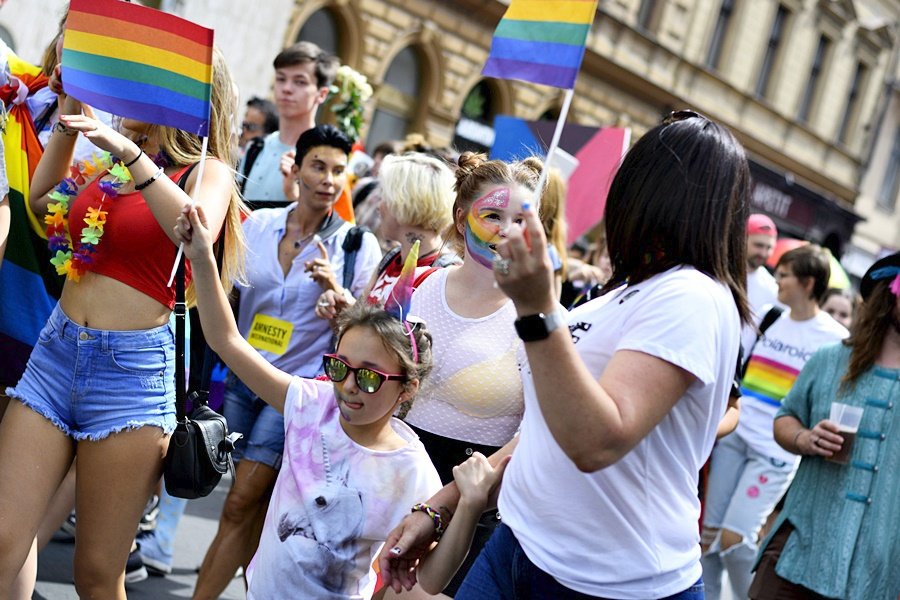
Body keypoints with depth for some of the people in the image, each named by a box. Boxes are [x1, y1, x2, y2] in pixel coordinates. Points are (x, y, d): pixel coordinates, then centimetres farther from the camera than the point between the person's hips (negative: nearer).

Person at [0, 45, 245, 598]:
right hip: (57, 350, 5)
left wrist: (132, 153, -25)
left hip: (131, 368, -5)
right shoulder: (111, 163, 14)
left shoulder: (207, 171, -1)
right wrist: (69, 117, 19)